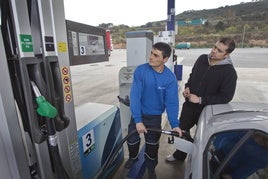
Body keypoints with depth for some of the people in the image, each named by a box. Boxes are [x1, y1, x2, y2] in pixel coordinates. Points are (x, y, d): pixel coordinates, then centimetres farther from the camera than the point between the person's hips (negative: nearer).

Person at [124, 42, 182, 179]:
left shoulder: (170, 78, -17)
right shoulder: (140, 70, -20)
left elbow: (171, 102, -16)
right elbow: (135, 96, -22)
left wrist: (174, 124, -25)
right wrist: (138, 120, -26)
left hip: (155, 117, 0)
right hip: (138, 114, 0)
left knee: (152, 144, 15)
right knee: (132, 140, 14)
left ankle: (150, 167, 45)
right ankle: (133, 158, 49)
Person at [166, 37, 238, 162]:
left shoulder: (229, 72, -18)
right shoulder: (202, 59, -4)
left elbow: (226, 97, -18)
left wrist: (200, 100, -22)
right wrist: (187, 87, -6)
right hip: (189, 104, 5)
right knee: (182, 129, 19)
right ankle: (179, 155, 45)